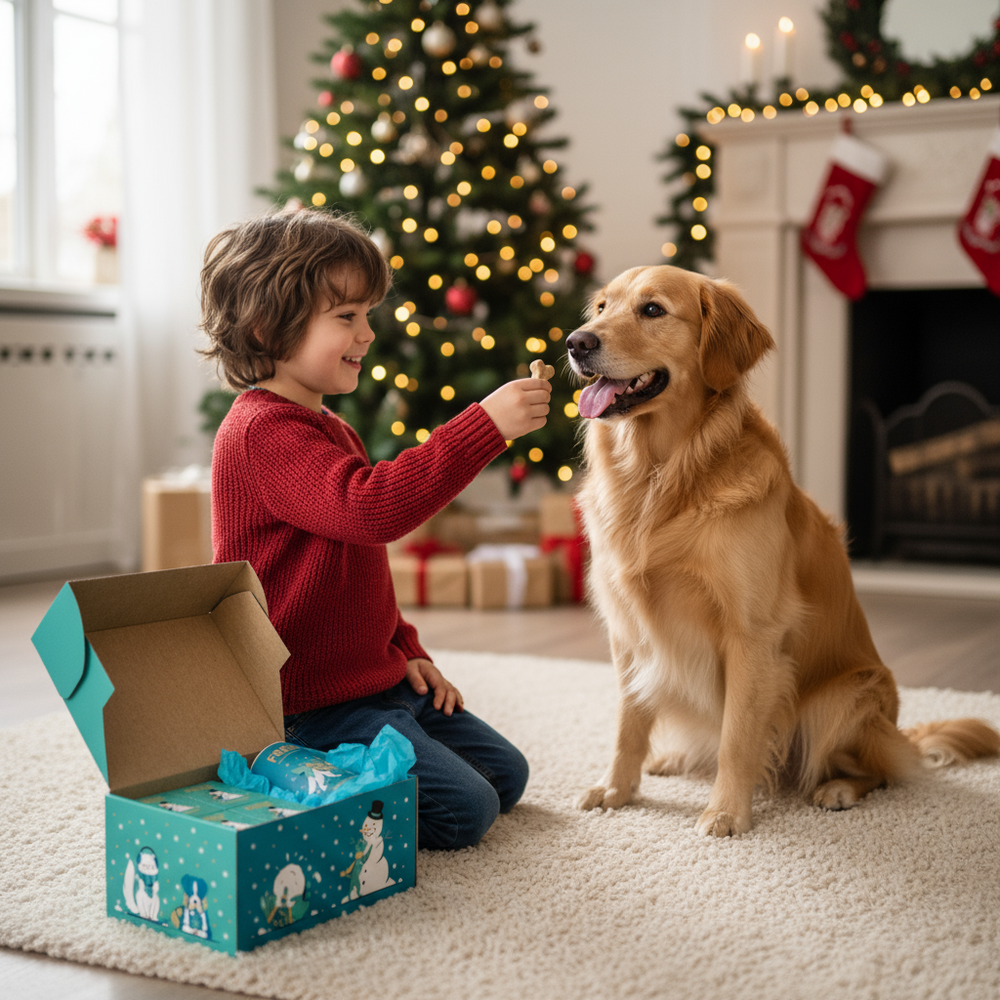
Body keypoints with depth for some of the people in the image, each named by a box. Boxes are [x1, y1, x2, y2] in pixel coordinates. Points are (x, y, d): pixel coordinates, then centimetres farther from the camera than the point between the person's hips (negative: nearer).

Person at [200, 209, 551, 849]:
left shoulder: (329, 430, 17)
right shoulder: (262, 431, -18)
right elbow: (370, 508, -35)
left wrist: (406, 652, 14)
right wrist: (485, 426, -35)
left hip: (376, 679, 10)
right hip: (312, 702, -10)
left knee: (506, 776, 14)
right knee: (463, 810, -15)